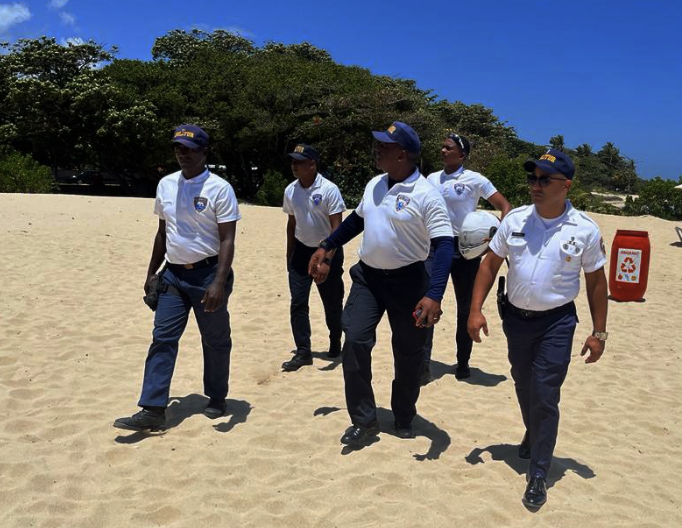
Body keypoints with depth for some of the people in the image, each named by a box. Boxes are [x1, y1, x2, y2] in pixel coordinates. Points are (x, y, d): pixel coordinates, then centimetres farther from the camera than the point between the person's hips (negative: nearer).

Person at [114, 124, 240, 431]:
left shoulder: (219, 188, -10)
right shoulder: (166, 185, 8)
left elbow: (227, 240, -14)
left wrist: (219, 282, -24)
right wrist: (152, 273, 16)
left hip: (207, 274, -5)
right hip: (173, 275, 5)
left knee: (215, 341, 8)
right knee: (162, 339, 0)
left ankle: (216, 398, 27)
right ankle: (153, 410, 2)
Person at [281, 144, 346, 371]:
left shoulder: (329, 190, -17)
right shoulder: (290, 191, 0)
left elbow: (336, 227, -18)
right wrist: (289, 255, 14)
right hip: (301, 251, 4)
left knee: (332, 303, 8)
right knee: (297, 303, -1)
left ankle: (335, 344, 30)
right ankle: (303, 352, 6)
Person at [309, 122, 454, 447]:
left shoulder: (425, 195, -17)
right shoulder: (374, 185, 5)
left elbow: (444, 245, -23)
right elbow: (357, 219, 22)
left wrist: (434, 295, -34)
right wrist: (326, 247, 17)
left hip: (407, 281, -5)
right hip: (367, 276, 5)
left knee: (408, 353, 7)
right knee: (355, 341, -6)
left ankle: (404, 419, 30)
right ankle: (364, 421, 8)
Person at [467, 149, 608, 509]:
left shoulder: (585, 230, -10)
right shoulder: (514, 220, -4)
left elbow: (596, 282, -1)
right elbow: (490, 264, 3)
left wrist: (598, 333, -2)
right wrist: (475, 310, -4)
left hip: (557, 322, -3)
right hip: (516, 317, 3)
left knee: (544, 395, -4)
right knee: (523, 388, 19)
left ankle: (538, 474, 11)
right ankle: (533, 436, 48)